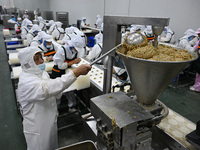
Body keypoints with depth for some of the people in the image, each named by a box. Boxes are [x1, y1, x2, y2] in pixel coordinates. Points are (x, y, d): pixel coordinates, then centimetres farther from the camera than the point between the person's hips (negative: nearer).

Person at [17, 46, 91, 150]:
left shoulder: (42, 73, 0)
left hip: (50, 123, 7)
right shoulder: (26, 82, -28)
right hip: (37, 130, -7)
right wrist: (76, 72, -51)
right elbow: (48, 88, -47)